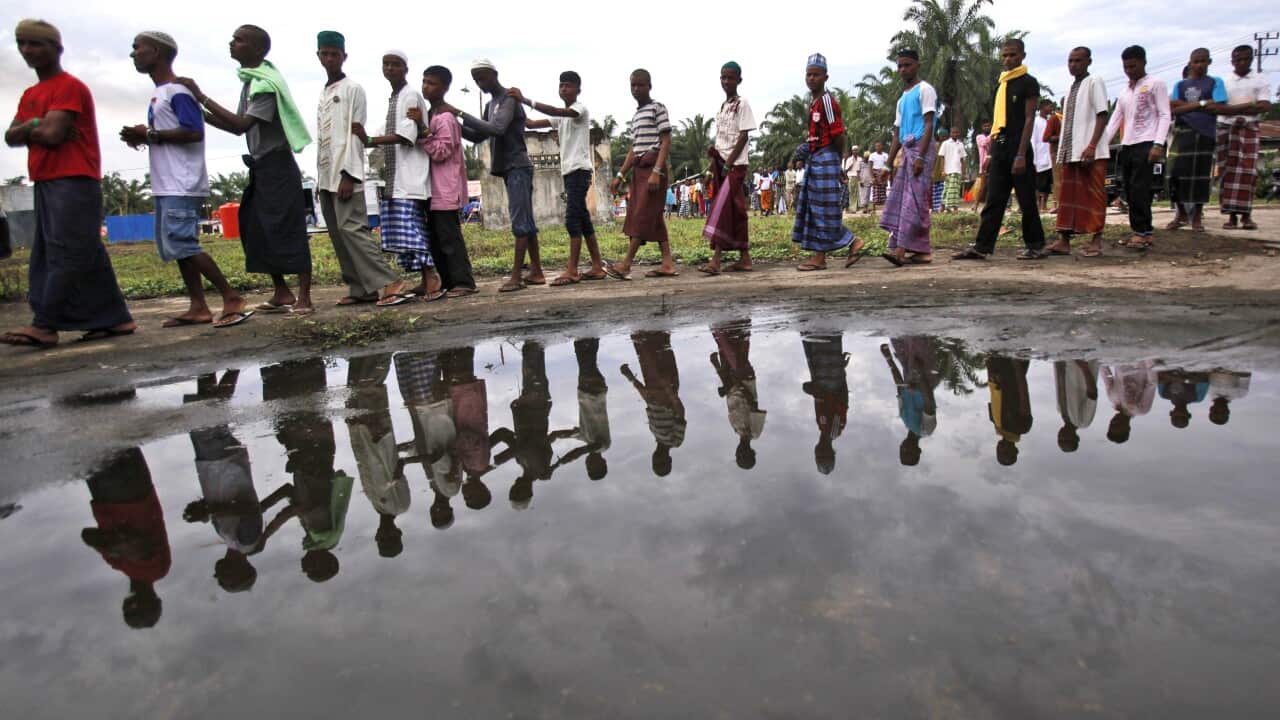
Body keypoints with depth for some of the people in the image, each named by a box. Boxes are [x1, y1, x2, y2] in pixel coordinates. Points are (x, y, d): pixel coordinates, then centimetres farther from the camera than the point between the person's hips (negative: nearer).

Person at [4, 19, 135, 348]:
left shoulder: (70, 87, -5)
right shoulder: (30, 94, 22)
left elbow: (53, 134, -16)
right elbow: (10, 137, 14)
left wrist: (29, 128, 5)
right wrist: (34, 126, -4)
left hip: (73, 182, -9)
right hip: (46, 184, 9)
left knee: (65, 255, -11)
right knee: (87, 256, 5)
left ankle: (44, 325, -15)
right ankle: (115, 318, 7)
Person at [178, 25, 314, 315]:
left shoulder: (266, 83, -14)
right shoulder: (250, 80, 15)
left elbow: (242, 125, -22)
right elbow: (239, 127, 17)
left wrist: (201, 98, -19)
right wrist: (201, 114, 8)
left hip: (277, 166, -10)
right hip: (261, 166, 10)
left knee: (287, 231, -9)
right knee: (256, 230, 9)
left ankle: (304, 298, -5)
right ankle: (282, 294, 15)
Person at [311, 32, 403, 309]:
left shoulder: (353, 89, -1)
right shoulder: (323, 95, 21)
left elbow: (356, 133, -9)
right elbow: (321, 140, 20)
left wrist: (348, 175, -17)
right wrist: (319, 179, 15)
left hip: (345, 173, -8)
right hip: (326, 175, 8)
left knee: (351, 228, -16)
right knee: (338, 234, 4)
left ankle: (387, 282, -14)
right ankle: (360, 288, 6)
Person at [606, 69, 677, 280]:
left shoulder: (657, 108, -2)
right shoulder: (635, 116, 21)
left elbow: (666, 142, -10)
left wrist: (656, 171, -21)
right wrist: (620, 176, 15)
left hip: (653, 166, -8)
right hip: (638, 168, 8)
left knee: (642, 215, -11)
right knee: (653, 217, 4)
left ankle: (626, 264, -16)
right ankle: (668, 264, 5)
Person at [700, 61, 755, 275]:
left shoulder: (742, 103, -5)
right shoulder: (723, 106, 17)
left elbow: (744, 136, -12)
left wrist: (729, 163, -16)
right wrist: (713, 150, 0)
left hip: (736, 164, -8)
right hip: (722, 163, 8)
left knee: (722, 208, -17)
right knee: (735, 211, 8)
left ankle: (715, 260, -21)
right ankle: (744, 258, 13)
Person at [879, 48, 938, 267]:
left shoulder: (925, 90, -1)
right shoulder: (902, 98, 23)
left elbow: (928, 125, -11)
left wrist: (920, 156, -21)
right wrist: (888, 164, 16)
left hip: (921, 148, -9)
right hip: (906, 150, 9)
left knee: (913, 200, -14)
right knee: (898, 200, 3)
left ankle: (901, 250, -23)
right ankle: (923, 251, 6)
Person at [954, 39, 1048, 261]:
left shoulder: (1028, 83, -3)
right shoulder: (1000, 84, 18)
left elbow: (1029, 119, -10)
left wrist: (1021, 154, -18)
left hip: (1018, 146, -6)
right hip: (1000, 146, 6)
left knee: (1026, 200, -1)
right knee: (993, 199, 1)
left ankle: (1035, 246, 8)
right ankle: (982, 246, -2)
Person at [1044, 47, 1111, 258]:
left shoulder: (1094, 82, -2)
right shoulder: (1071, 88, 19)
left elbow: (1102, 116, -9)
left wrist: (1091, 146, -19)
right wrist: (1062, 150, 12)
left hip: (1090, 152, -7)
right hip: (1070, 151, 7)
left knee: (1093, 195, -3)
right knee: (1067, 196, 3)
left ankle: (1096, 240, 2)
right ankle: (1064, 240, 3)